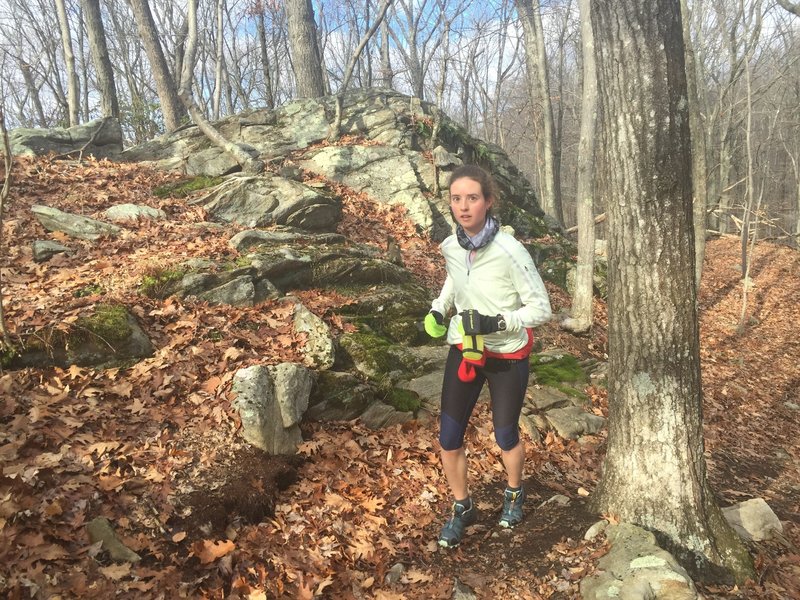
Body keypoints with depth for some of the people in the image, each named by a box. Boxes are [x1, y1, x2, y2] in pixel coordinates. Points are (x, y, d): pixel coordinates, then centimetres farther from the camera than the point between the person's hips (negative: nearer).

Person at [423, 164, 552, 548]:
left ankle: (514, 494, 47)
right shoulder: (450, 247, -7)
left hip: (507, 357, -4)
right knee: (449, 440, 6)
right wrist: (438, 309, 0)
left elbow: (541, 308, -16)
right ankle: (462, 508, 32)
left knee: (506, 438, 15)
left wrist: (497, 322, -30)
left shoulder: (509, 251, -24)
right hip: (463, 351, 4)